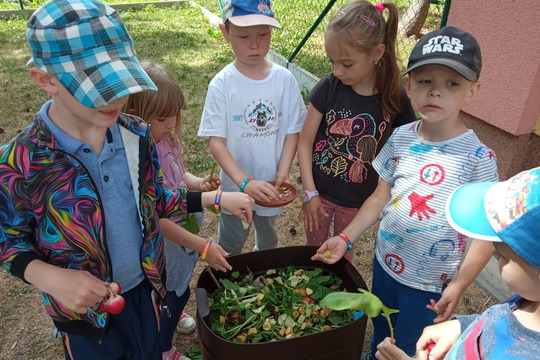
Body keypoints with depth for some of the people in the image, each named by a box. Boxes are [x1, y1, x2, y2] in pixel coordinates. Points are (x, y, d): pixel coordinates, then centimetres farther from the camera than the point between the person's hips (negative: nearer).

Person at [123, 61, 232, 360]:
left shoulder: (167, 139, -8)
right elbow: (157, 220, -30)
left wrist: (198, 183, -11)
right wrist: (203, 246, -30)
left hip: (185, 226, 7)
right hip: (164, 239, -7)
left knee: (178, 287, 30)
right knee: (174, 292, 15)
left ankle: (170, 315, 63)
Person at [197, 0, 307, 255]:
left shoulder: (284, 79, -10)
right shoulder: (222, 85, -17)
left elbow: (292, 131, -5)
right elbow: (216, 141, -18)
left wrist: (283, 173, -18)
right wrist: (245, 182, -29)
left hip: (270, 187, 3)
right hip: (235, 186, -2)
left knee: (268, 241, 28)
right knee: (230, 246, 20)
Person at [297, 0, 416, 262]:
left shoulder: (395, 97, -15)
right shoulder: (328, 87, -17)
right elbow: (305, 143, -11)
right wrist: (309, 192, -12)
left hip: (357, 197, 0)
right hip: (319, 190, 0)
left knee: (343, 254, 22)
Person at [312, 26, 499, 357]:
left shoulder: (478, 157, -20)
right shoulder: (401, 138, -7)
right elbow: (381, 197, 1)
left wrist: (459, 284, -21)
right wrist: (346, 238, -4)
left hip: (430, 284, -4)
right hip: (385, 263, 5)